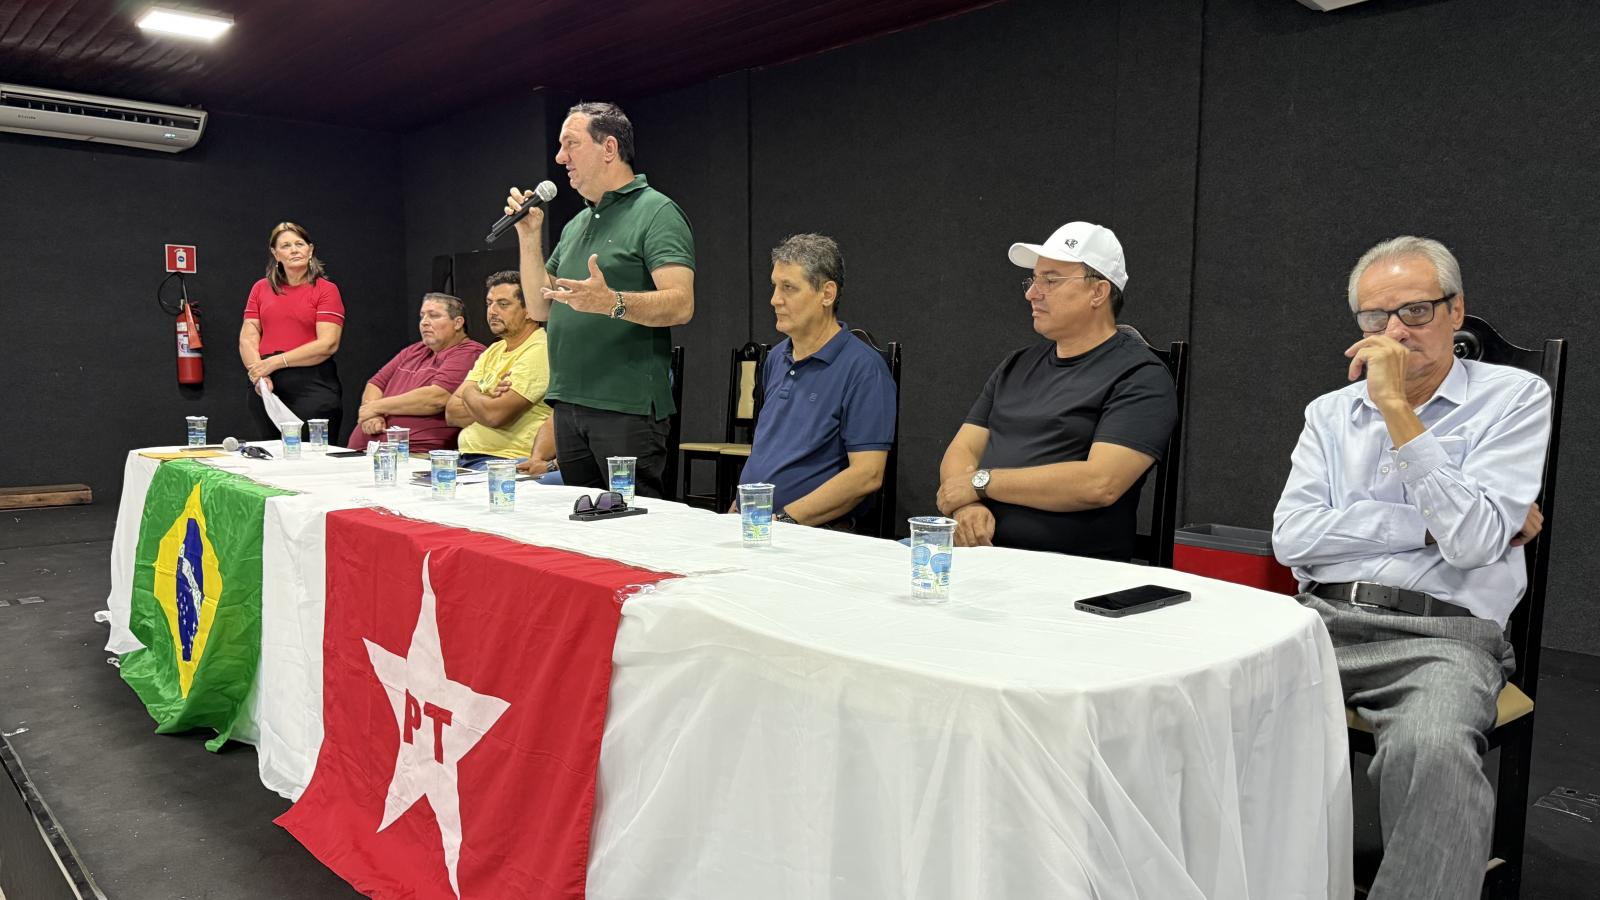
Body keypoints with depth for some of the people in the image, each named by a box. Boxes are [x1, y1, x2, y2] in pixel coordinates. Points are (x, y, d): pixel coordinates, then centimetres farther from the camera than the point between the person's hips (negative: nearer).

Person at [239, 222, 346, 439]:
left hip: (312, 387, -4)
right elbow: (247, 339, 8)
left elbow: (328, 344, -9)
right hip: (267, 388, 4)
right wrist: (258, 375, -10)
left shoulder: (326, 290, 2)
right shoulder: (261, 288, 15)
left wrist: (275, 362, -11)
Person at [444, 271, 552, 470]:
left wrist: (470, 393, 2)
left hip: (506, 460, -8)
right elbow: (451, 413, 11)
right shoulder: (493, 351, 19)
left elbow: (494, 415, -19)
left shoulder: (539, 351, -10)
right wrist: (488, 402, -8)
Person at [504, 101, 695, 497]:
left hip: (628, 407, -8)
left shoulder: (657, 212, -6)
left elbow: (681, 305, -19)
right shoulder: (575, 224, 20)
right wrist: (529, 237, 8)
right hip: (570, 404, 8)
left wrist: (613, 302, -35)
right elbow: (540, 308, 17)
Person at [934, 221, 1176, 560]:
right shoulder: (1018, 365, 20)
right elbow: (962, 450, 14)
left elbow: (1100, 484, -16)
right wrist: (966, 505, -10)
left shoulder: (1139, 377, -2)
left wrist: (981, 481, -9)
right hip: (979, 551, 7)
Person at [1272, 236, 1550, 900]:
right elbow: (1292, 539, 2)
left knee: (1432, 751, -37)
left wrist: (1397, 409, -11)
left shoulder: (1514, 397, 6)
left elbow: (1473, 543, -10)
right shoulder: (1330, 413, 17)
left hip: (1441, 634, -3)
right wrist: (1434, 526, -6)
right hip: (1320, 619, 4)